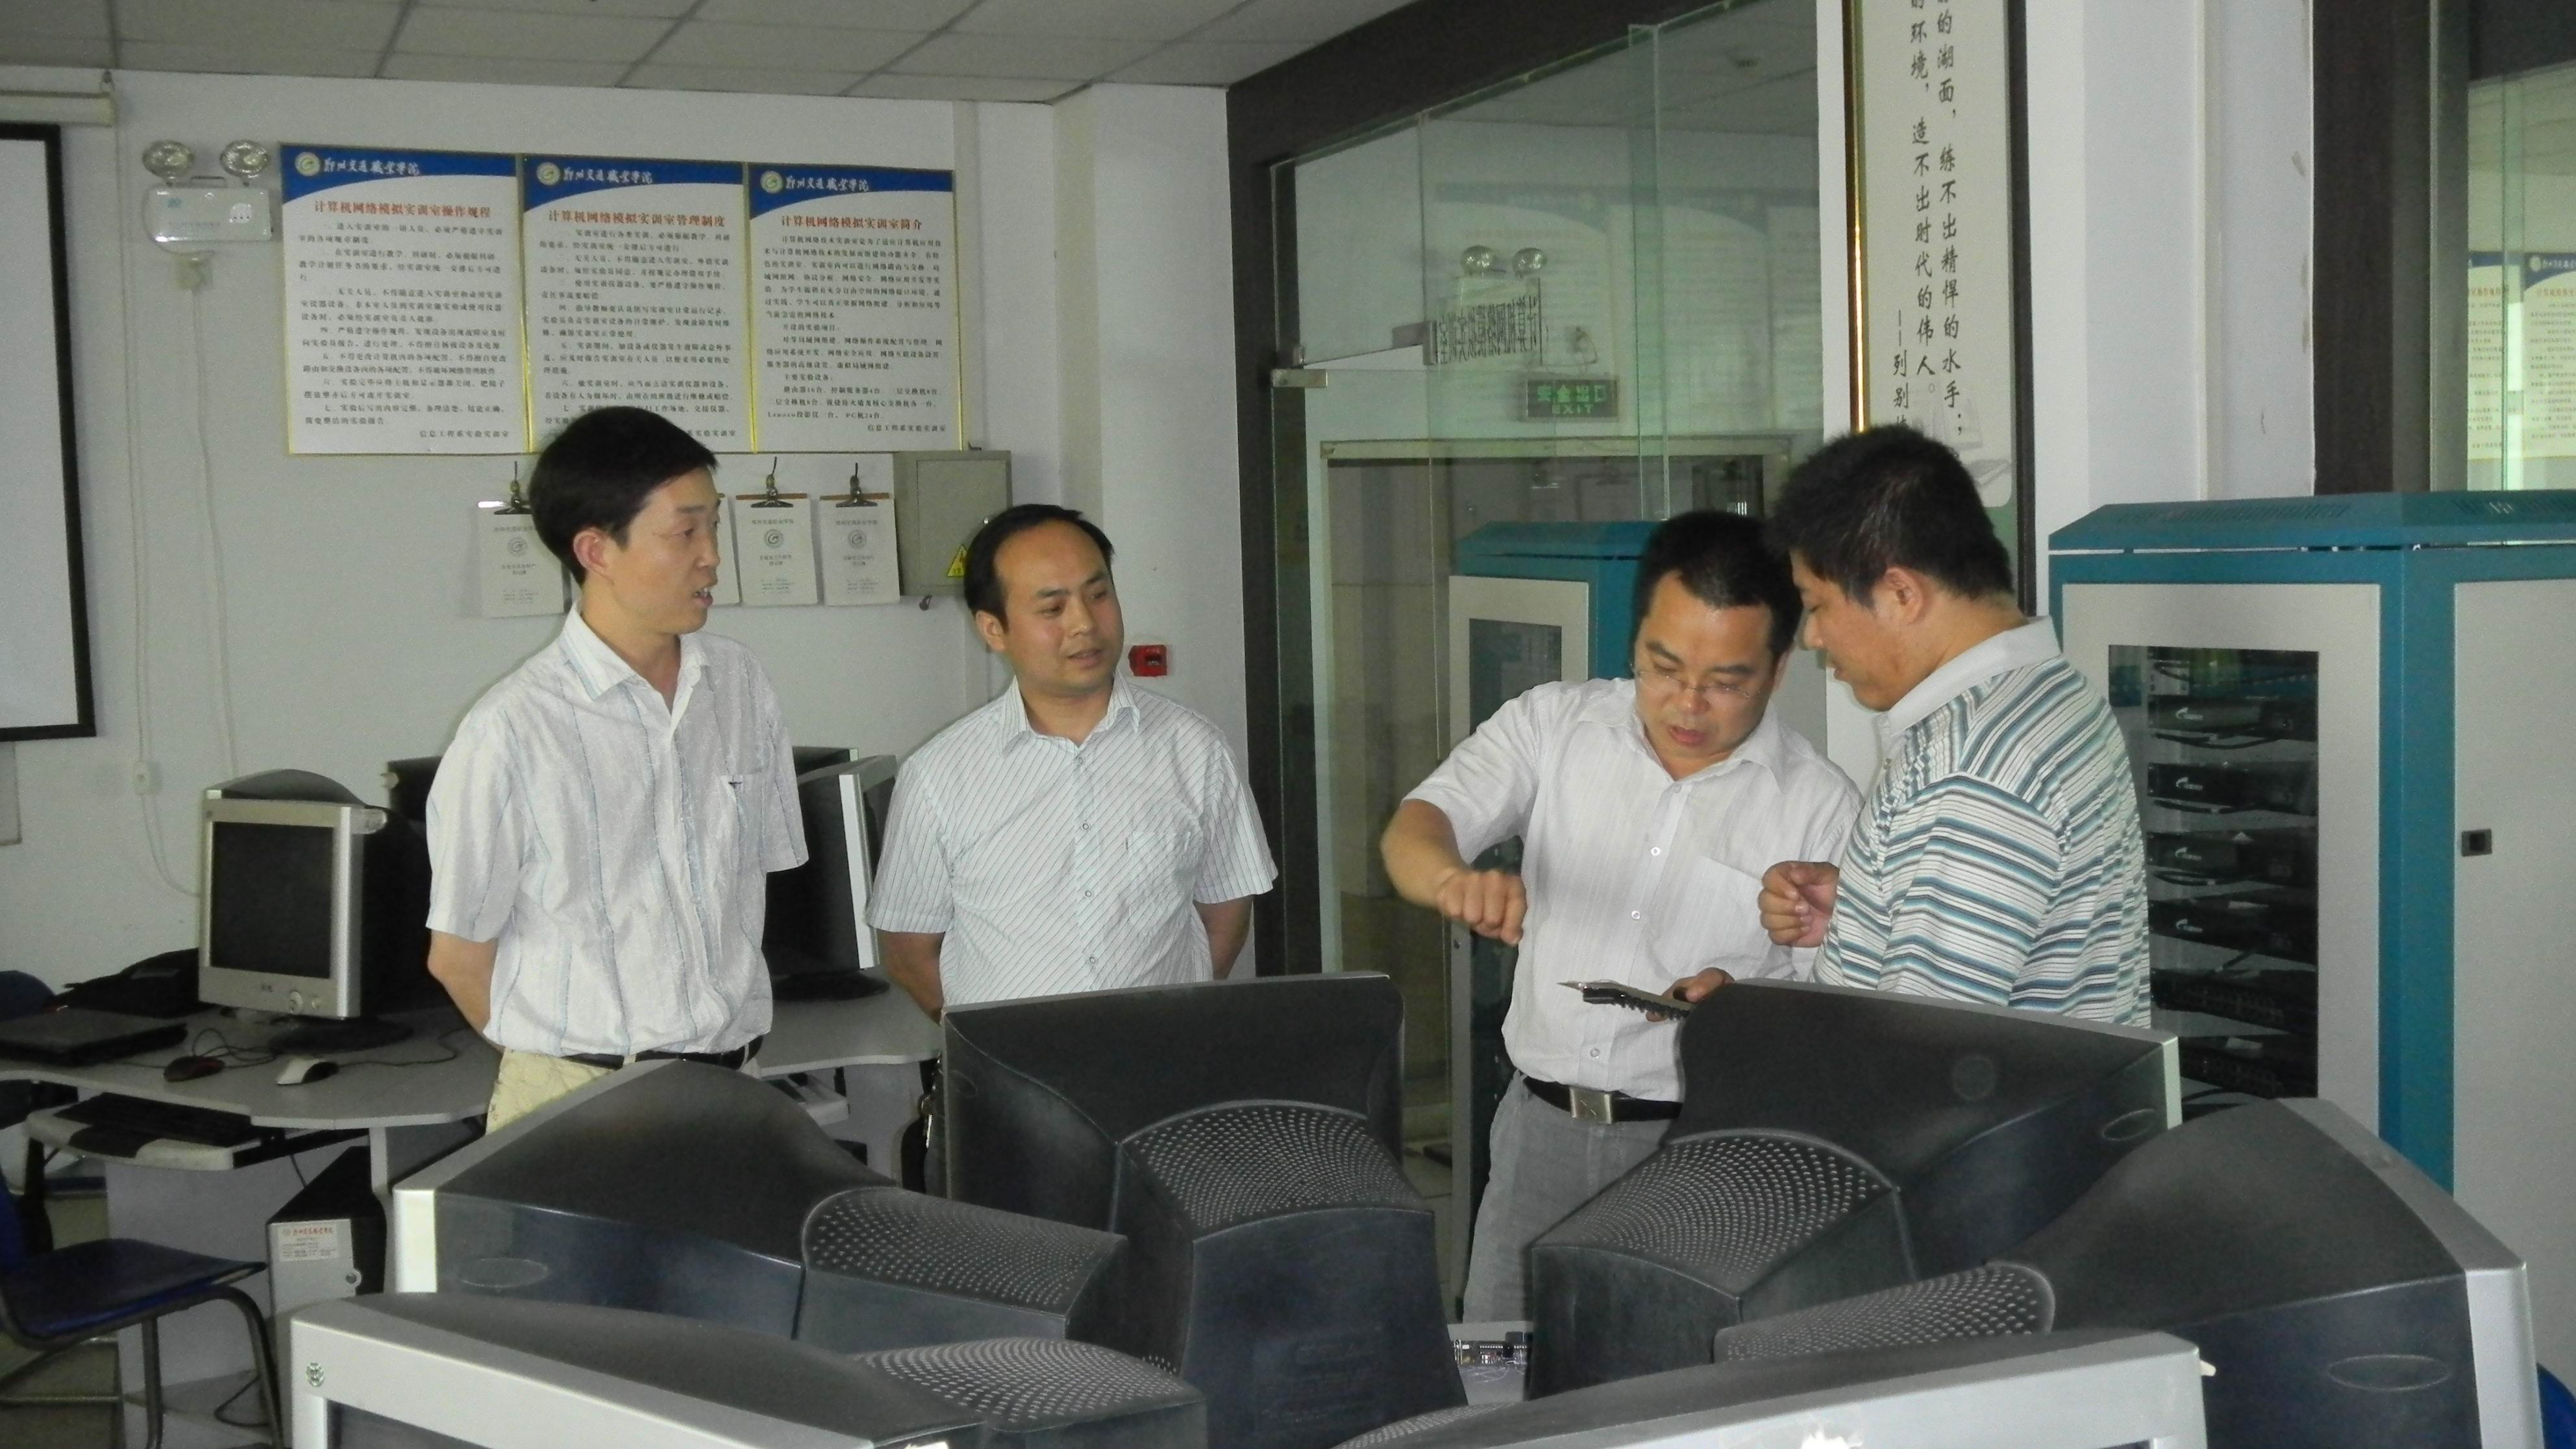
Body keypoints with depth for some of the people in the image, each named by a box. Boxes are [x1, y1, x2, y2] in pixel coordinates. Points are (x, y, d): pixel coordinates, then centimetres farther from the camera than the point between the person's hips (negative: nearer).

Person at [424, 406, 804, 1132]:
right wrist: (560, 1060, 7)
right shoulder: (512, 731, -12)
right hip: (580, 1100, -4)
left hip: (735, 1083, 4)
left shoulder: (740, 684, 4)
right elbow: (458, 956, -3)